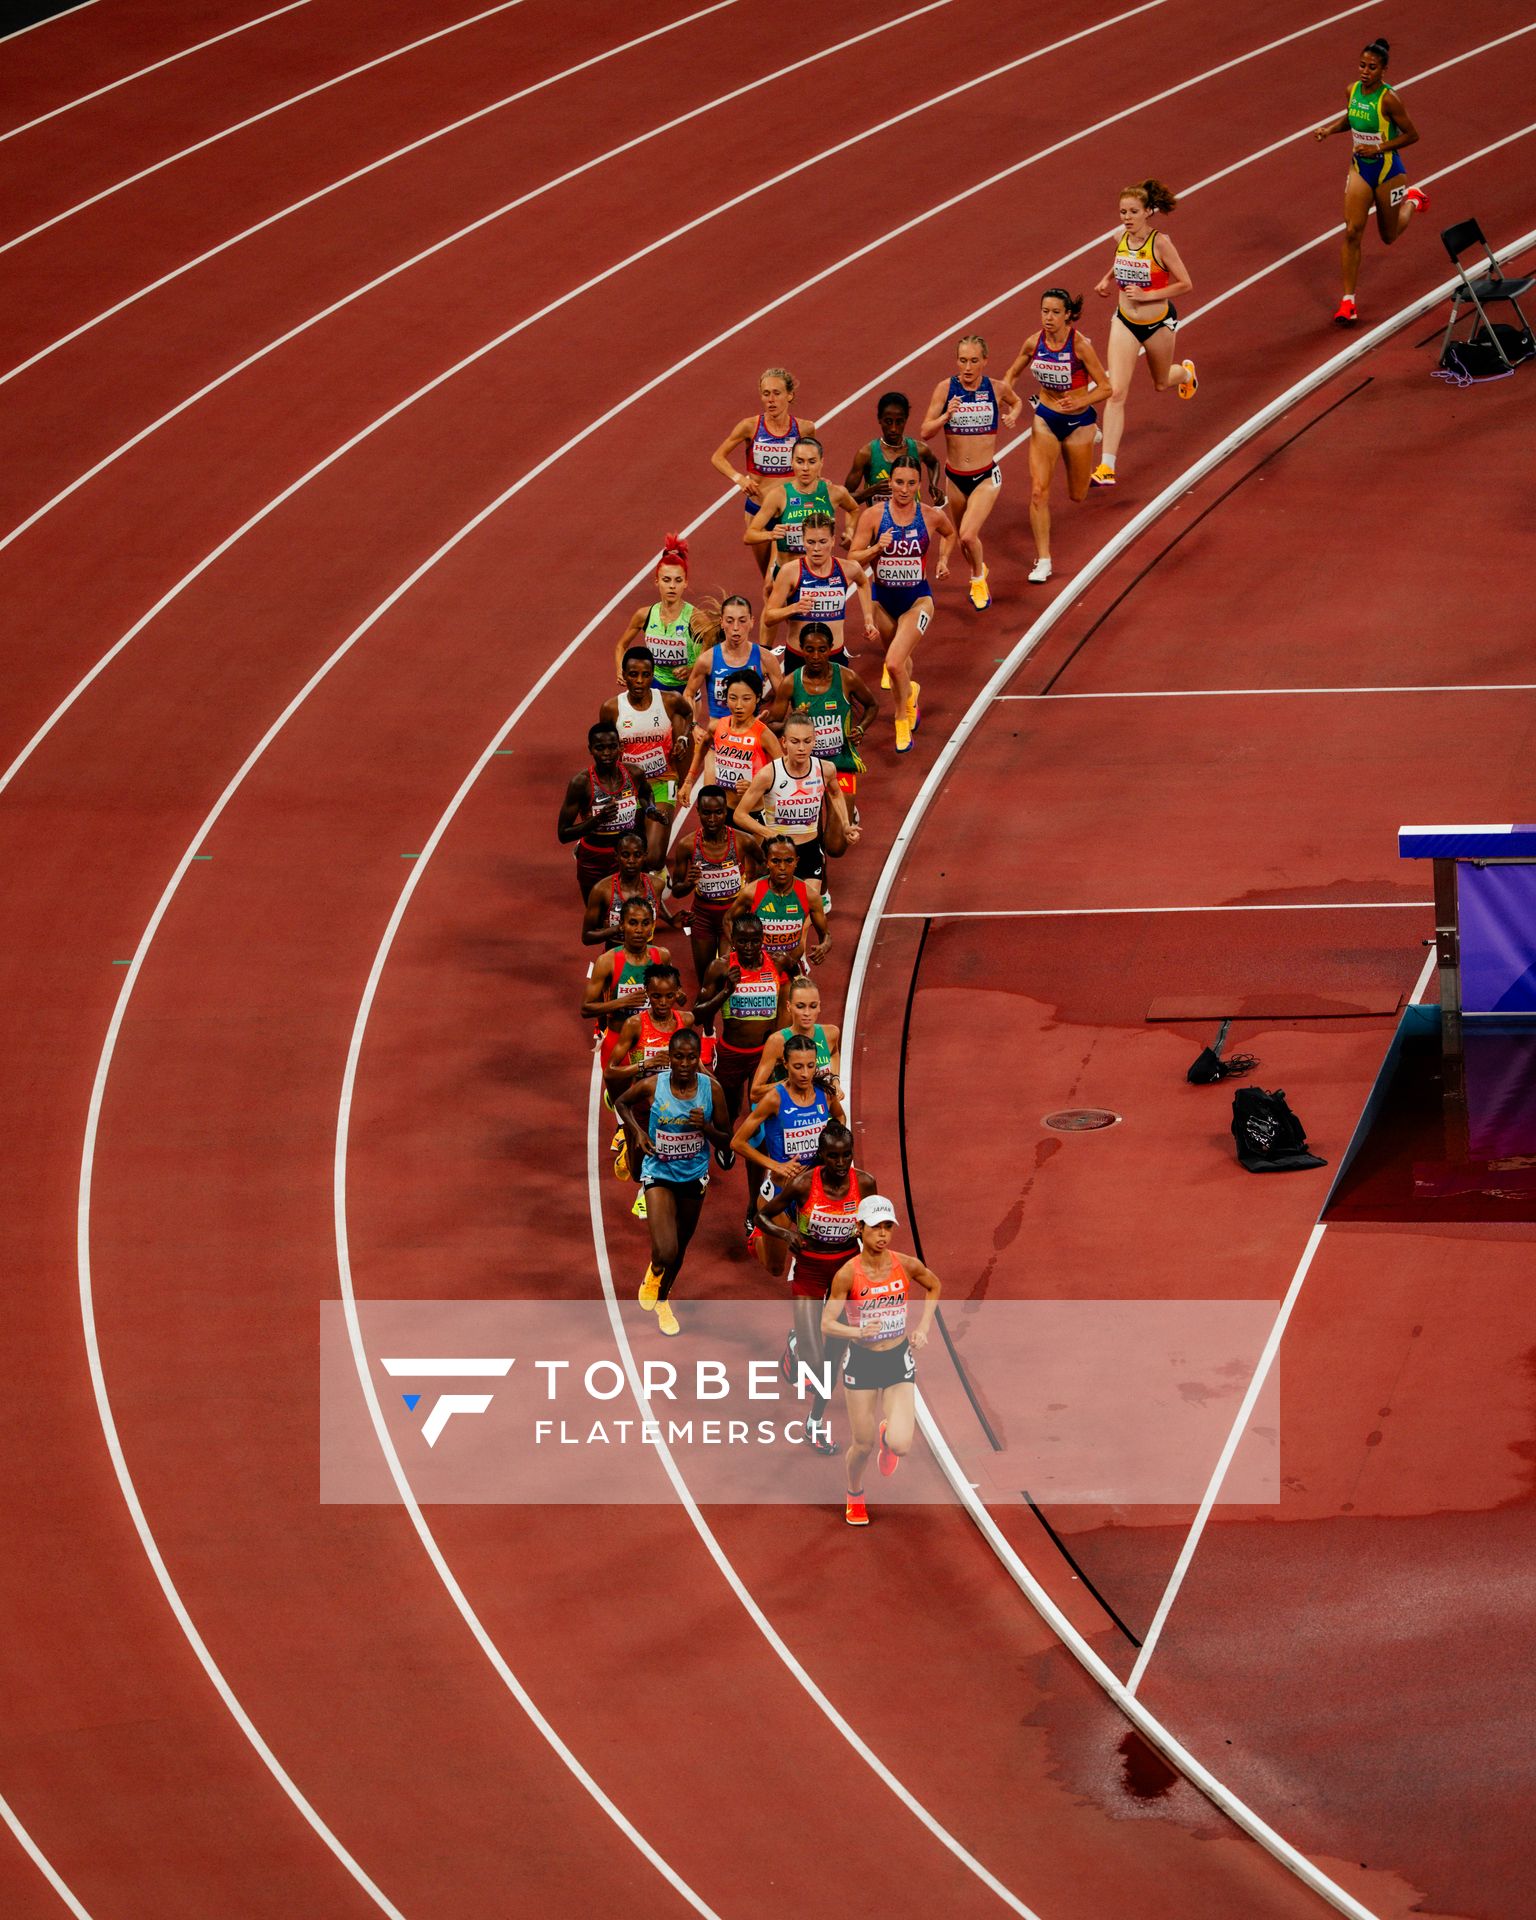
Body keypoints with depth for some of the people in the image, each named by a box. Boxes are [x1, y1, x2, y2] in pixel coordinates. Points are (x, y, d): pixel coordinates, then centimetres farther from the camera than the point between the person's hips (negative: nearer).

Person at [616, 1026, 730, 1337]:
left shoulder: (711, 1088, -13)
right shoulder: (651, 1086, -17)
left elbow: (726, 1137, -4)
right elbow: (622, 1102, 5)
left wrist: (706, 1127, -24)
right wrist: (638, 1132, -10)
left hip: (694, 1175, 3)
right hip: (659, 1174, -3)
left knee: (681, 1245, 21)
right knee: (665, 1252, -19)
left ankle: (663, 1300, 48)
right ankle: (654, 1273, 19)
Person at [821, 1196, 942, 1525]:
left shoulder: (907, 1265, -9)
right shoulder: (847, 1274, -16)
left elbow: (934, 1287, 13)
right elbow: (827, 1325, -15)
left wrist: (923, 1327, 2)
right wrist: (858, 1332, -34)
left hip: (899, 1361, 1)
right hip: (861, 1361, -1)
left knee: (901, 1445, -13)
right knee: (862, 1446, 6)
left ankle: (887, 1438, 26)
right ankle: (855, 1495, 39)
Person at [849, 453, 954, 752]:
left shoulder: (932, 516, -8)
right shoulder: (872, 516, -11)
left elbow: (949, 534, 17)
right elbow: (852, 558, -9)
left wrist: (943, 559, 3)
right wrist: (875, 548, -25)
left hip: (917, 599, -2)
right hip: (883, 599, 2)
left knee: (895, 663, -21)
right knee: (898, 659, 24)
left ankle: (902, 720, 3)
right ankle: (909, 693, 60)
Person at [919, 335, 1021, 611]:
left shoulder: (998, 388, -8)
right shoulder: (946, 389, -9)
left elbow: (1016, 402, 18)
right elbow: (925, 432, -12)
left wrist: (1013, 415, -3)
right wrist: (945, 416, -29)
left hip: (986, 477, -2)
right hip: (954, 477, 2)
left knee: (968, 535, -20)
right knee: (965, 541, 19)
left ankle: (979, 579, 10)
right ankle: (979, 573, 50)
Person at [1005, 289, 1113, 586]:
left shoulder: (1080, 345, -21)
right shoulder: (1034, 343, -10)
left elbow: (1106, 389, -18)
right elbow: (1012, 373, 9)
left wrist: (1080, 402, -35)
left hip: (1078, 422, -2)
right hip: (1045, 420, 2)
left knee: (1078, 495, 17)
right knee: (1038, 491, -13)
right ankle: (1043, 560, -4)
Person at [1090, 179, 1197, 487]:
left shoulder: (1160, 243, -21)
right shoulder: (1121, 239, -6)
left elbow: (1185, 284, -17)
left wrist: (1146, 295, -24)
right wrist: (1107, 280, 4)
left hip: (1158, 322, -3)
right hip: (1125, 323, 3)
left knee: (1162, 383, 24)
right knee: (1115, 393, -10)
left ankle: (1186, 372, 64)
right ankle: (1106, 468, -13)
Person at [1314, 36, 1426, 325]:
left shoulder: (1388, 99, -23)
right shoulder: (1353, 90, -5)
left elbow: (1411, 135, -16)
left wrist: (1379, 148, -24)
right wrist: (1330, 129, -3)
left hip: (1388, 171, -4)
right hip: (1360, 169, 4)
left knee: (1389, 236, 16)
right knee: (1352, 232, -9)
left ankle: (1413, 199, 49)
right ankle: (1348, 301, -4)